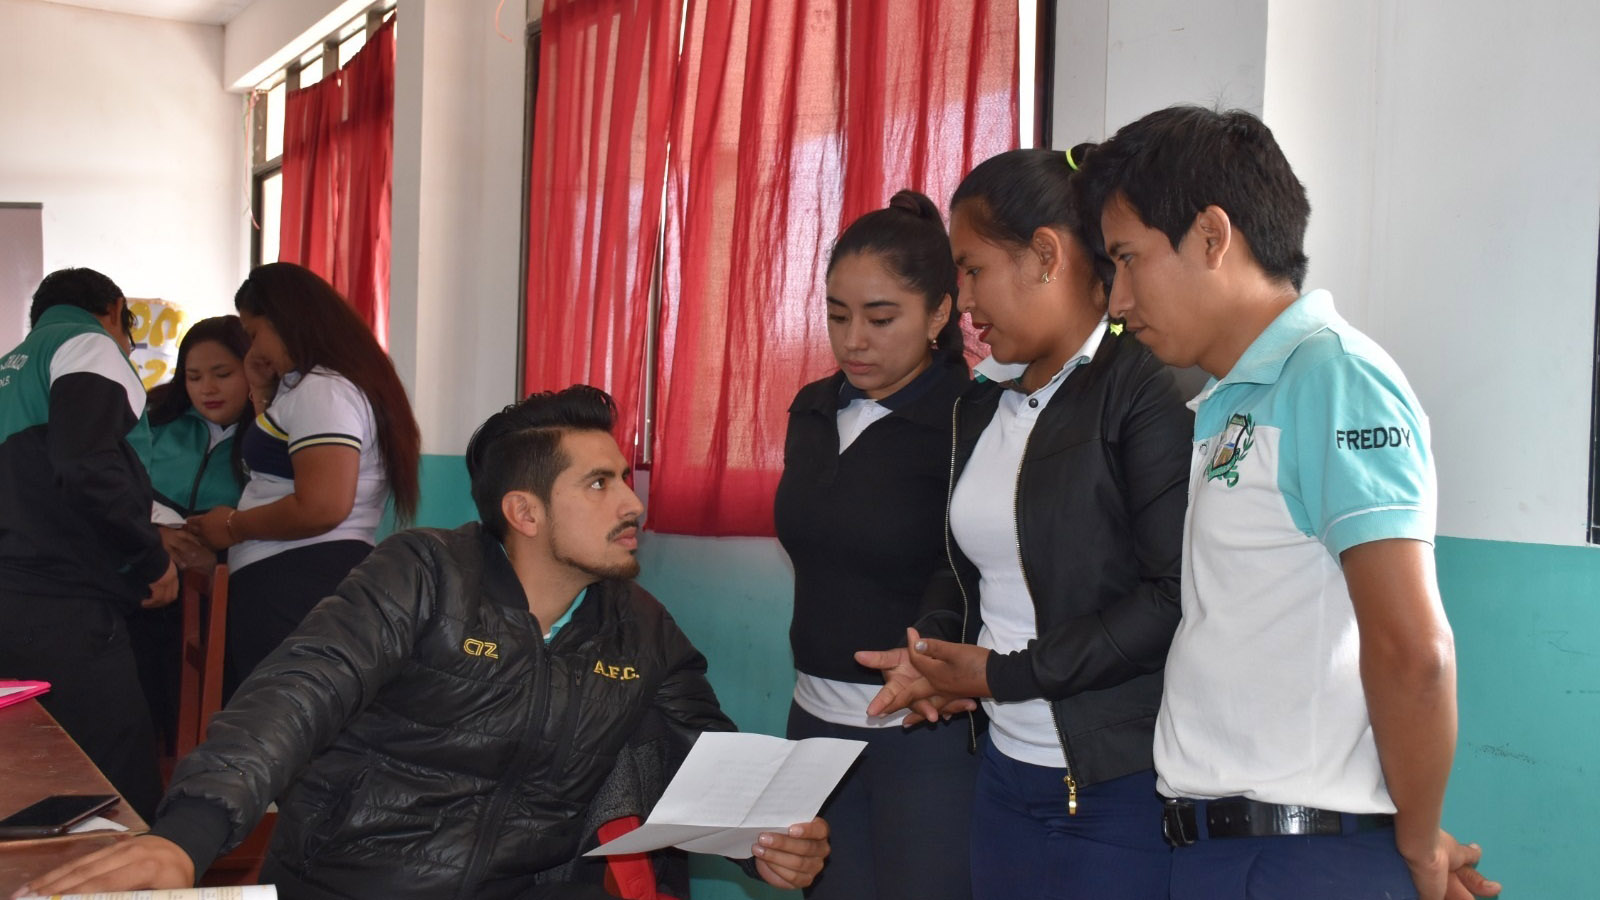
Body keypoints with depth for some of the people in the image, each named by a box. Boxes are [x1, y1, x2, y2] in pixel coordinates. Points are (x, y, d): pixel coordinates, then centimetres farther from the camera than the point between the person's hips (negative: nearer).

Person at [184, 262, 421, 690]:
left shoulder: (320, 389, -11)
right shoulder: (315, 387, 22)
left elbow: (322, 507, -22)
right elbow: (277, 465, 30)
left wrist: (234, 526, -8)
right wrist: (262, 390, 21)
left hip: (297, 585, -10)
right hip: (308, 582, 10)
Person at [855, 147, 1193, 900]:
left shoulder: (1145, 386, -12)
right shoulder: (983, 403, 12)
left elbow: (1175, 597, -18)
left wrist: (1003, 675, -14)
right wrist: (933, 649, -1)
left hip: (1120, 787, -7)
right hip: (1006, 776, 7)